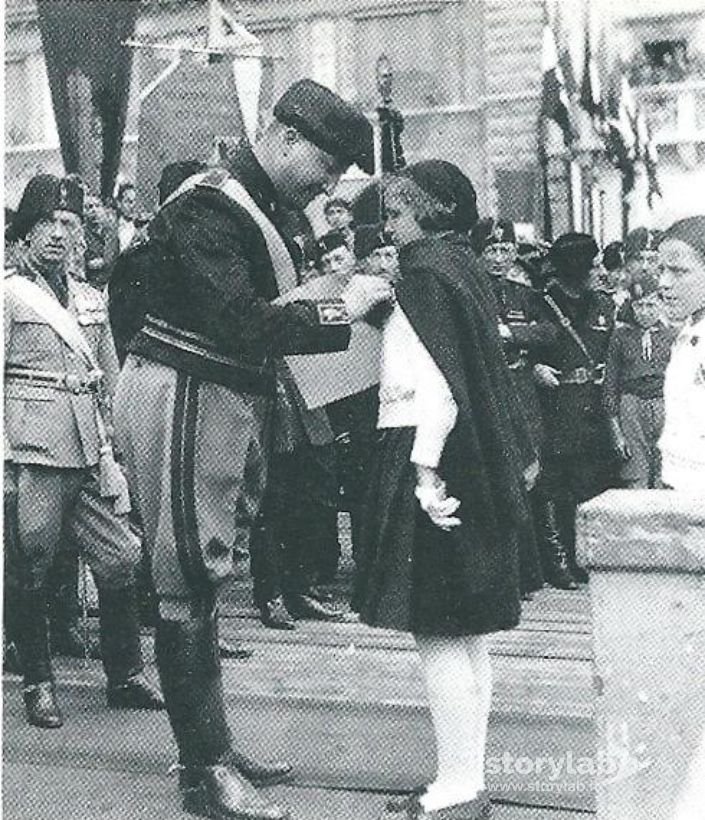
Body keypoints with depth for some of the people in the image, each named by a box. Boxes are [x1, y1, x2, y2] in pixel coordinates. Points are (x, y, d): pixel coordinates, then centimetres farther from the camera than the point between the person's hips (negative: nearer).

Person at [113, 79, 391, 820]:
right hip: (181, 397, -10)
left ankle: (212, 748, 23)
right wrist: (341, 309, -22)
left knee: (201, 579, 14)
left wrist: (336, 280, -1)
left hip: (227, 397, 10)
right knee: (189, 583, -5)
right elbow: (240, 323, -28)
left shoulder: (262, 210, 14)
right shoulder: (207, 208, -17)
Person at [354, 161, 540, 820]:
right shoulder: (459, 267, 18)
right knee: (464, 636, 12)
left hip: (429, 460, -10)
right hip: (472, 469, 10)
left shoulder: (427, 272, -10)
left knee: (437, 634, -6)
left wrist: (425, 471, -21)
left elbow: (441, 383, -20)